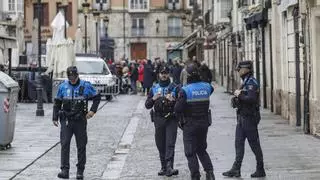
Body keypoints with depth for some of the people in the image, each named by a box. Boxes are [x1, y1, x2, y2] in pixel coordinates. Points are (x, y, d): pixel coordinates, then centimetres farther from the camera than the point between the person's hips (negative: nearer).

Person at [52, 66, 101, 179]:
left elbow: (97, 97, 9)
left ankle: (80, 171, 14)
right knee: (64, 144, -9)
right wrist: (55, 117, 6)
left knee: (81, 146, 5)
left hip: (80, 120, -1)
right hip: (66, 120, 1)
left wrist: (92, 110, -4)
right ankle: (65, 170, -9)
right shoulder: (63, 86, 5)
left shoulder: (85, 86, 0)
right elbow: (57, 102, 13)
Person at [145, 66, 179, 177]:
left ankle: (169, 167, -23)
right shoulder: (154, 88, 12)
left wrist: (173, 100, -18)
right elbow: (147, 106, 9)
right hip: (158, 119, 3)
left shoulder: (174, 88, 5)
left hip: (171, 119, -3)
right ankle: (164, 167, 15)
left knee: (170, 144, -14)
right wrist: (153, 99, -10)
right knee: (160, 145, 6)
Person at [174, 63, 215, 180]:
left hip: (190, 125, -5)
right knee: (202, 149, 20)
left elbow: (178, 109, -19)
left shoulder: (185, 90, -16)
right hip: (204, 123, 5)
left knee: (190, 152, 6)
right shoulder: (206, 87, -2)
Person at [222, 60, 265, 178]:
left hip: (249, 118, -10)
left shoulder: (251, 82, -16)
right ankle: (236, 169, 11)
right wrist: (237, 97, 4)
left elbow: (251, 99, -28)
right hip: (242, 117, 10)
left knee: (254, 144, -1)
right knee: (239, 143, 9)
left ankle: (260, 170, 8)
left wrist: (239, 95, -17)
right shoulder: (245, 82, 14)